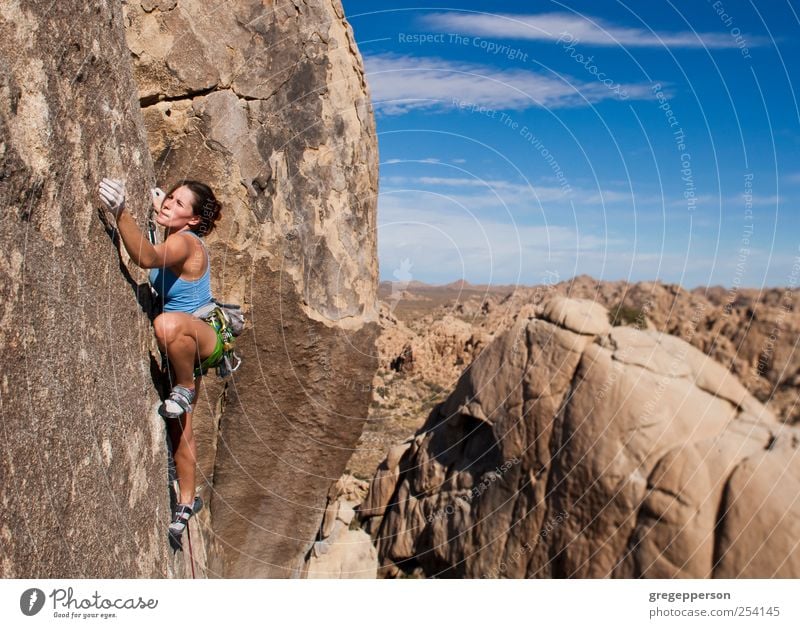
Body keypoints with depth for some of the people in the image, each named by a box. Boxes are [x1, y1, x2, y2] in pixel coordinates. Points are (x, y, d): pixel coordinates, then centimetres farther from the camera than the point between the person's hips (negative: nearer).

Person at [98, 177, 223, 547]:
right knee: (178, 428, 9)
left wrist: (120, 212, -53)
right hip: (183, 349, 9)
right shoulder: (174, 239, 7)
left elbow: (147, 258, -42)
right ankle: (186, 506, 24)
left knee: (169, 324, -44)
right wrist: (156, 204, 25)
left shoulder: (185, 242, -20)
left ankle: (186, 389, -18)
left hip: (207, 337, -9)